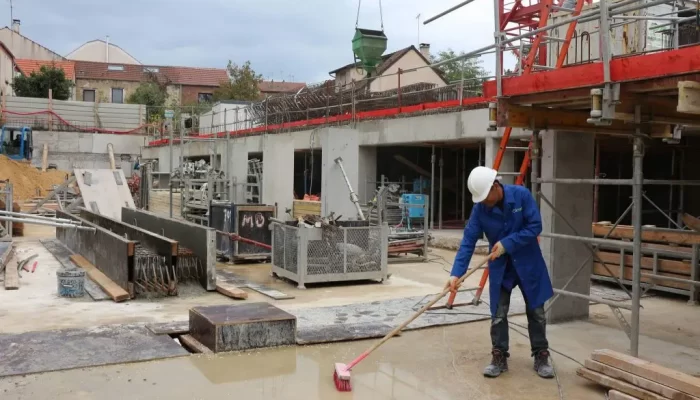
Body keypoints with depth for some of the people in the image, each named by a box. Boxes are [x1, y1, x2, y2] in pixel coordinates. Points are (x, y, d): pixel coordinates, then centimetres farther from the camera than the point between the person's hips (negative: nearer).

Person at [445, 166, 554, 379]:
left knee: (536, 311, 9)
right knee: (498, 314, 2)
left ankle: (541, 357, 21)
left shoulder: (521, 195, -18)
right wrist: (456, 273, -24)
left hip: (528, 262, -1)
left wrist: (507, 243, -24)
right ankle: (499, 357, 15)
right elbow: (468, 241, -16)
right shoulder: (479, 209, -14)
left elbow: (535, 226, -17)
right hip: (500, 266, 1)